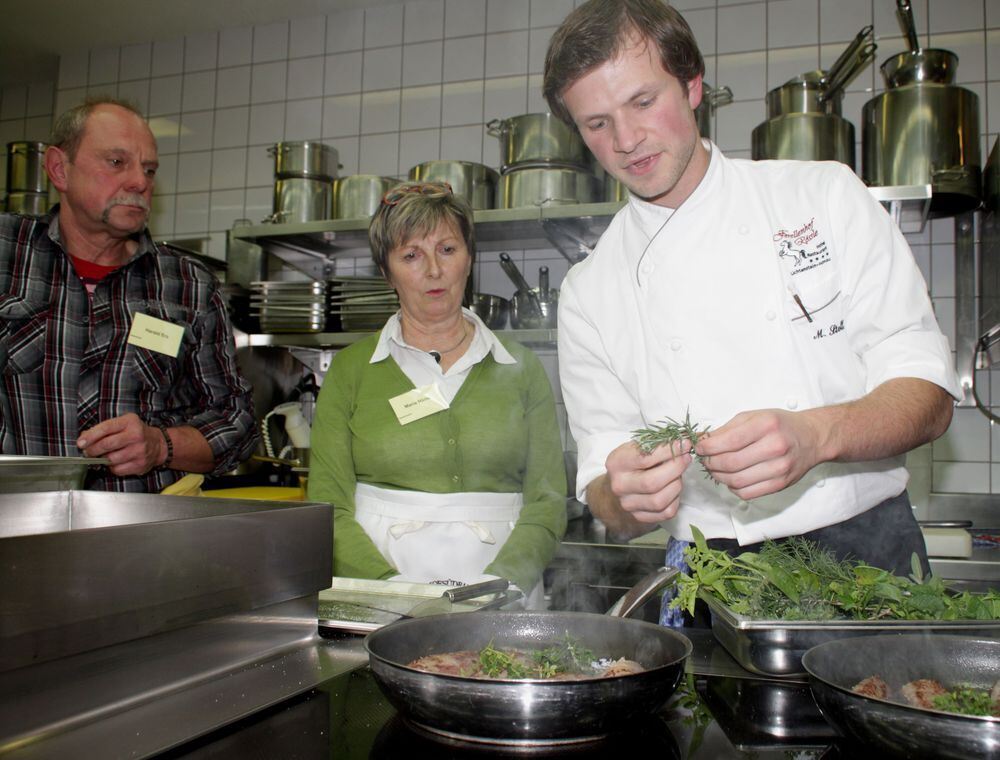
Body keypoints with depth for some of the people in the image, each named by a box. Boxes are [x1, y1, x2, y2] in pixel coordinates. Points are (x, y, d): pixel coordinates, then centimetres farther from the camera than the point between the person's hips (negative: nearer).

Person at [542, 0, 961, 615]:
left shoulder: (824, 195, 4)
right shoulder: (588, 293, 5)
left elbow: (930, 399, -1)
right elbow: (608, 500, 5)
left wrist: (814, 436, -21)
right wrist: (626, 495, -19)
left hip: (868, 555, 0)